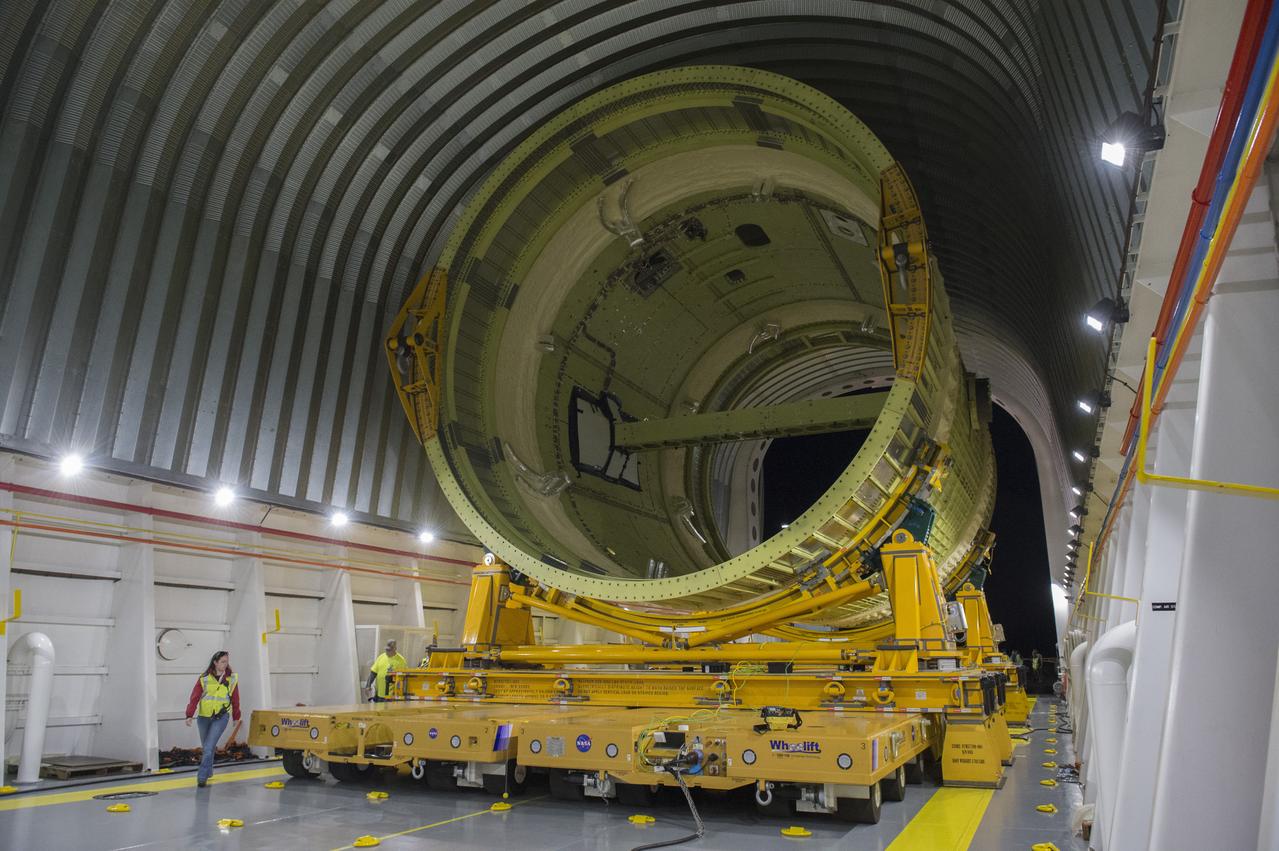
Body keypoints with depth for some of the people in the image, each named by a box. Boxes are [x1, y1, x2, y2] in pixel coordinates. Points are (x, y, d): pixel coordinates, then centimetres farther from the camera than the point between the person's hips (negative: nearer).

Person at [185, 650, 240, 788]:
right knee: (206, 747, 16)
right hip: (203, 717, 2)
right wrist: (190, 715, -20)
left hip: (221, 717, -1)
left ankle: (202, 777, -6)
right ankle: (208, 772, 38)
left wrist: (236, 717, 13)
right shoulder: (204, 678, -4)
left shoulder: (232, 678, -1)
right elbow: (195, 697, -9)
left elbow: (235, 699, 7)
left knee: (209, 748, -13)